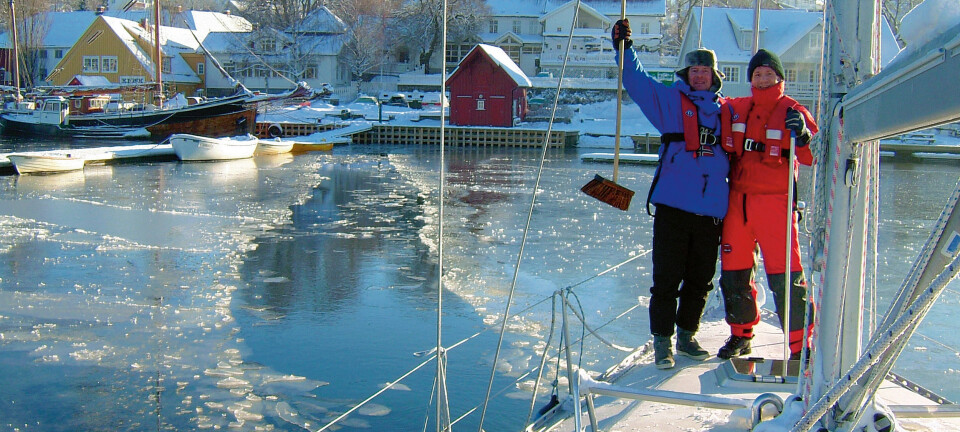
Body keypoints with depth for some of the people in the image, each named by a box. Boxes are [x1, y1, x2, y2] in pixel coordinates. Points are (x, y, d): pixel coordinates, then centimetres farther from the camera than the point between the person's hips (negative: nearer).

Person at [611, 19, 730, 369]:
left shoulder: (725, 110, 15)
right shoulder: (669, 100, 5)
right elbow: (637, 82, 0)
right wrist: (624, 49, -11)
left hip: (711, 210, 4)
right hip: (672, 206, -4)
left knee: (700, 279, 12)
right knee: (667, 278, -1)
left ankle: (686, 336, 28)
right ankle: (662, 342, 9)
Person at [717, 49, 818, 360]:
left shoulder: (792, 111, 0)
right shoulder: (734, 109, 10)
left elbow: (812, 157, -9)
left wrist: (803, 135, -26)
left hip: (775, 203, -4)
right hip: (737, 202, 4)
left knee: (785, 276, -9)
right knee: (733, 272, 11)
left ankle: (801, 344, 1)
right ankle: (741, 334, 28)